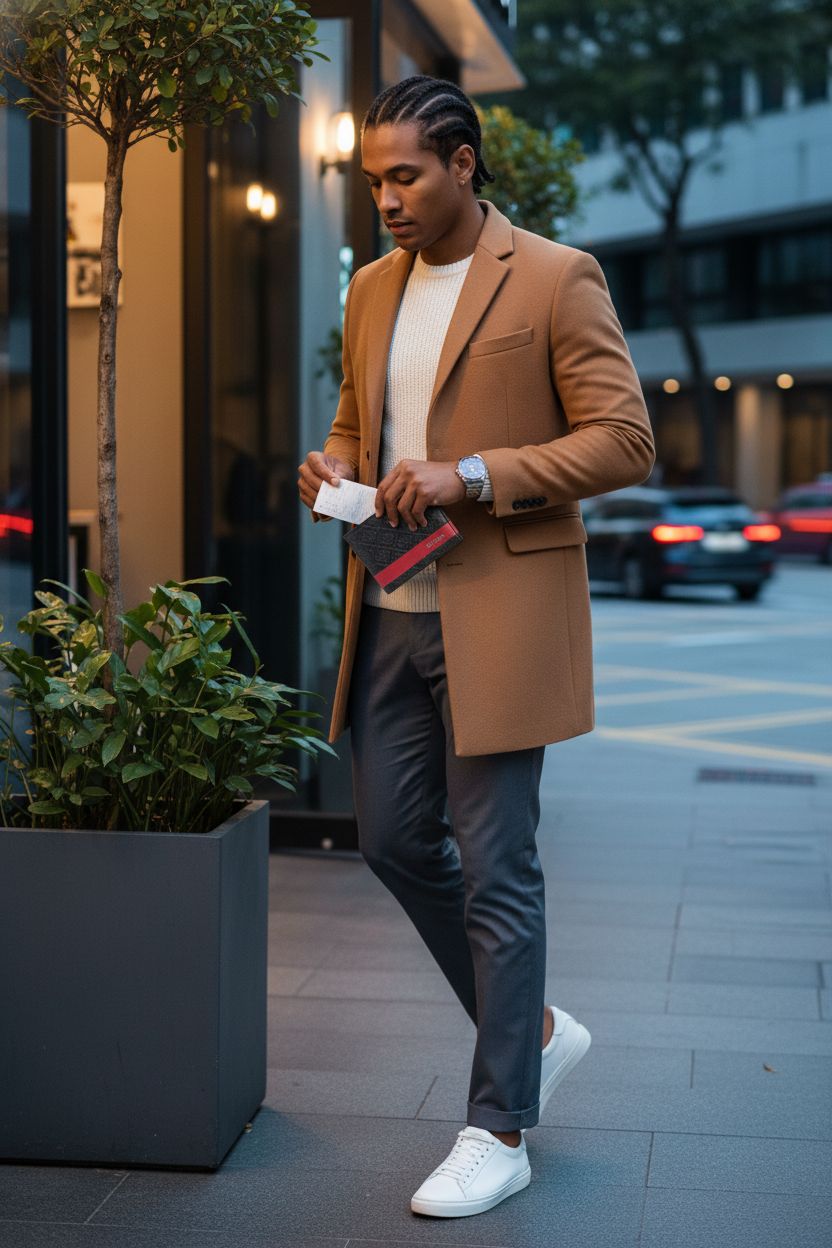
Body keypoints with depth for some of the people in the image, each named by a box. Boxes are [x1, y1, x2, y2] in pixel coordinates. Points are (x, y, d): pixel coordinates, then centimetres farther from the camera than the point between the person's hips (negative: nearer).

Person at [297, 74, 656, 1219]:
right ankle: (535, 1029, 31)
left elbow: (625, 441, -12)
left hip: (500, 615, -7)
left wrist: (469, 475, -21)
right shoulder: (372, 289, 14)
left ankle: (499, 1132, 10)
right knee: (394, 837, 10)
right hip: (391, 610, 7)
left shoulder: (556, 279, -7)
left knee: (494, 867, -3)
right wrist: (335, 464, 1)